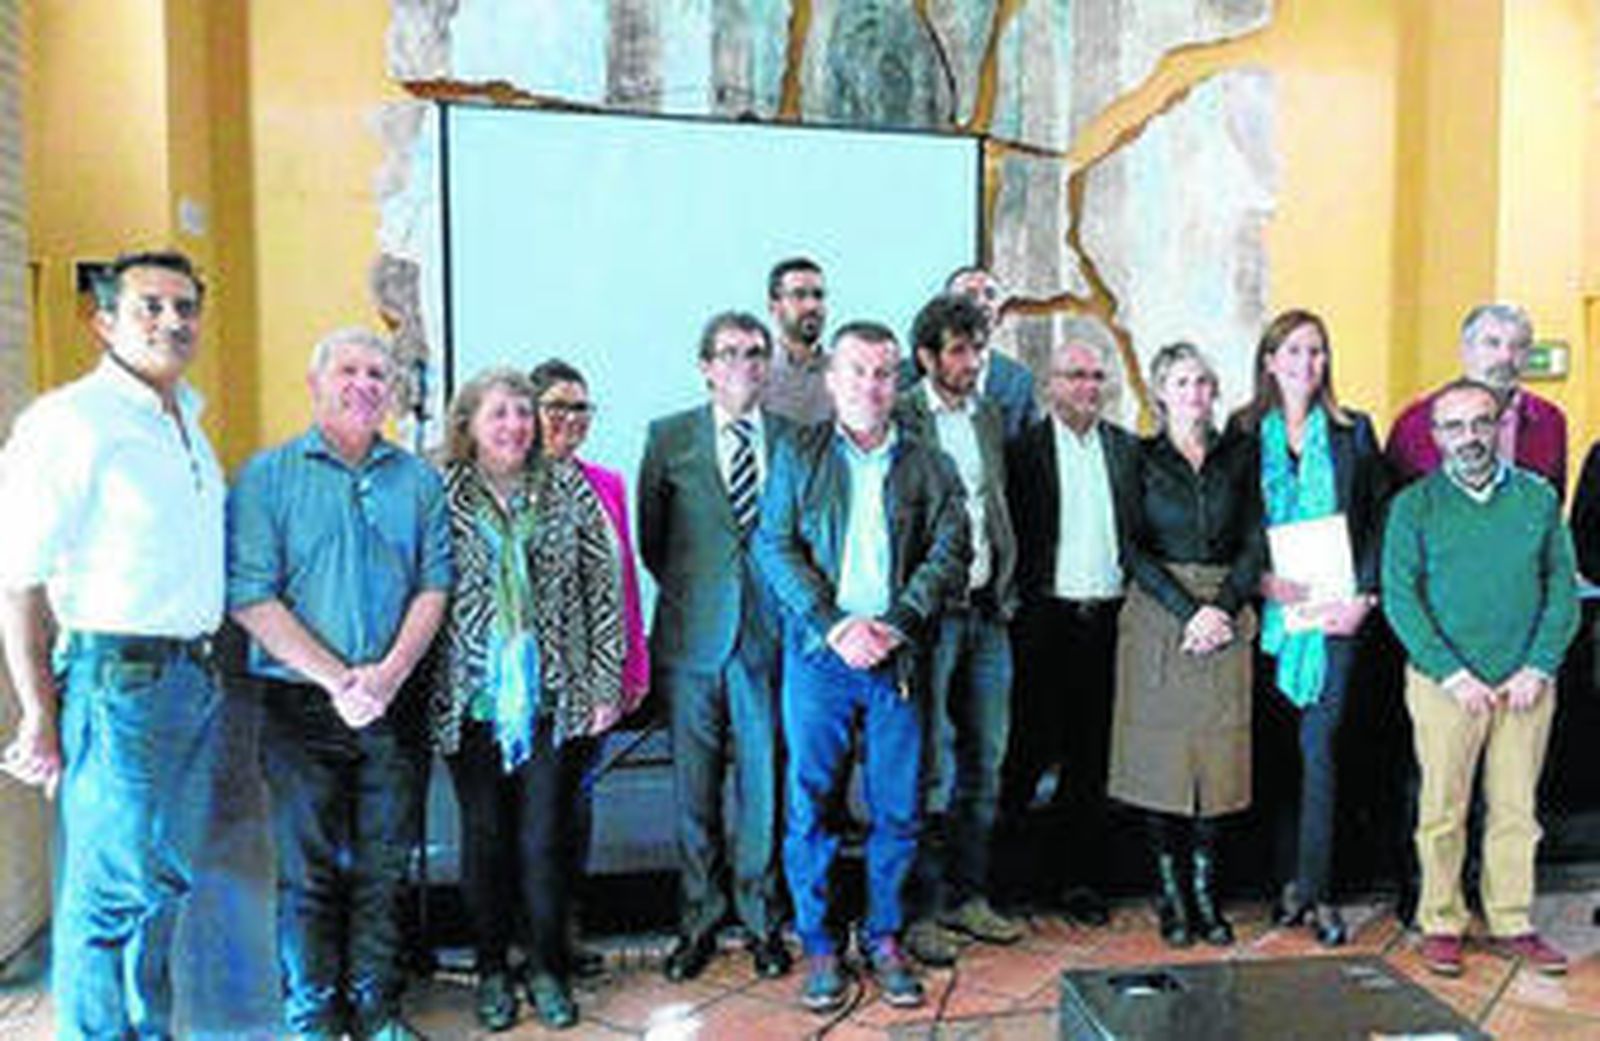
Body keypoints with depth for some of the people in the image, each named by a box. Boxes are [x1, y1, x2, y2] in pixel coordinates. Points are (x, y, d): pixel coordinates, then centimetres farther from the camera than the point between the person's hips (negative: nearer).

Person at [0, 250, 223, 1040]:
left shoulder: (188, 422, 15)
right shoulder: (71, 419, -11)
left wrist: (202, 665, 13)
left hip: (192, 677, 8)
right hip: (115, 678, -8)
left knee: (164, 878, 16)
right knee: (114, 884, 0)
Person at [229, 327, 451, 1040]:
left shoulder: (418, 480, 8)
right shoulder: (268, 476, 0)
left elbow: (434, 585, 4)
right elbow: (249, 598, -8)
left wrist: (389, 673, -11)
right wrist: (338, 679, -14)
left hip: (395, 705, 3)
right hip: (301, 705, -2)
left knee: (384, 867, 9)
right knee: (308, 868, 6)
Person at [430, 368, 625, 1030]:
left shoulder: (568, 487, 4)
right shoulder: (443, 493, 0)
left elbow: (604, 584, 4)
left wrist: (605, 679, 1)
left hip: (555, 696, 1)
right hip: (472, 698, 0)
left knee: (546, 841, 5)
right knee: (484, 840, 10)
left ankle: (547, 969, 24)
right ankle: (491, 970, 28)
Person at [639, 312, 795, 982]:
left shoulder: (794, 440, 5)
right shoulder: (670, 438, 4)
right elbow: (651, 539, 10)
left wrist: (796, 613, 3)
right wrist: (689, 597, 7)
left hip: (769, 636, 0)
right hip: (693, 638, 0)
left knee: (763, 786, 6)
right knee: (694, 790, 8)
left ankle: (763, 922, 22)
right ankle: (698, 923, 22)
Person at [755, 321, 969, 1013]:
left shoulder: (928, 467, 9)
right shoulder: (798, 455, 7)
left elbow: (950, 554, 2)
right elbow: (775, 548, -1)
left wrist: (896, 624, -12)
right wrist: (833, 625, -12)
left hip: (898, 659, 1)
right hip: (819, 653, -1)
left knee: (897, 809, 6)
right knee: (811, 804, 3)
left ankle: (884, 938, 22)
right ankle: (819, 947, 17)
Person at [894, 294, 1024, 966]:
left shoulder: (989, 418, 14)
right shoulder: (900, 419, -8)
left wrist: (1005, 587, 13)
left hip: (987, 608, 7)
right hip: (929, 610, -7)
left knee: (984, 762, 12)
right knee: (930, 770, -2)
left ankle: (967, 895, 26)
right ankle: (920, 911, 10)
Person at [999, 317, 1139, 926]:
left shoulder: (1127, 449, 12)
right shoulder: (1023, 447, 0)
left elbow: (1139, 535, 13)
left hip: (1107, 618, 4)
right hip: (1044, 618, -4)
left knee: (1091, 755, 9)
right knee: (1032, 747, 0)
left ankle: (1078, 878, 20)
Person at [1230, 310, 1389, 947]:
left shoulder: (1353, 433, 8)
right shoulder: (1243, 432, 5)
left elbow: (1379, 519, 7)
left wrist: (1363, 594, -4)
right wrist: (1261, 579, -10)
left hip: (1333, 610, 0)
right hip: (1269, 609, 0)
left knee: (1319, 744, -3)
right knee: (1275, 743, 5)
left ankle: (1314, 888, 4)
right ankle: (1289, 878, 17)